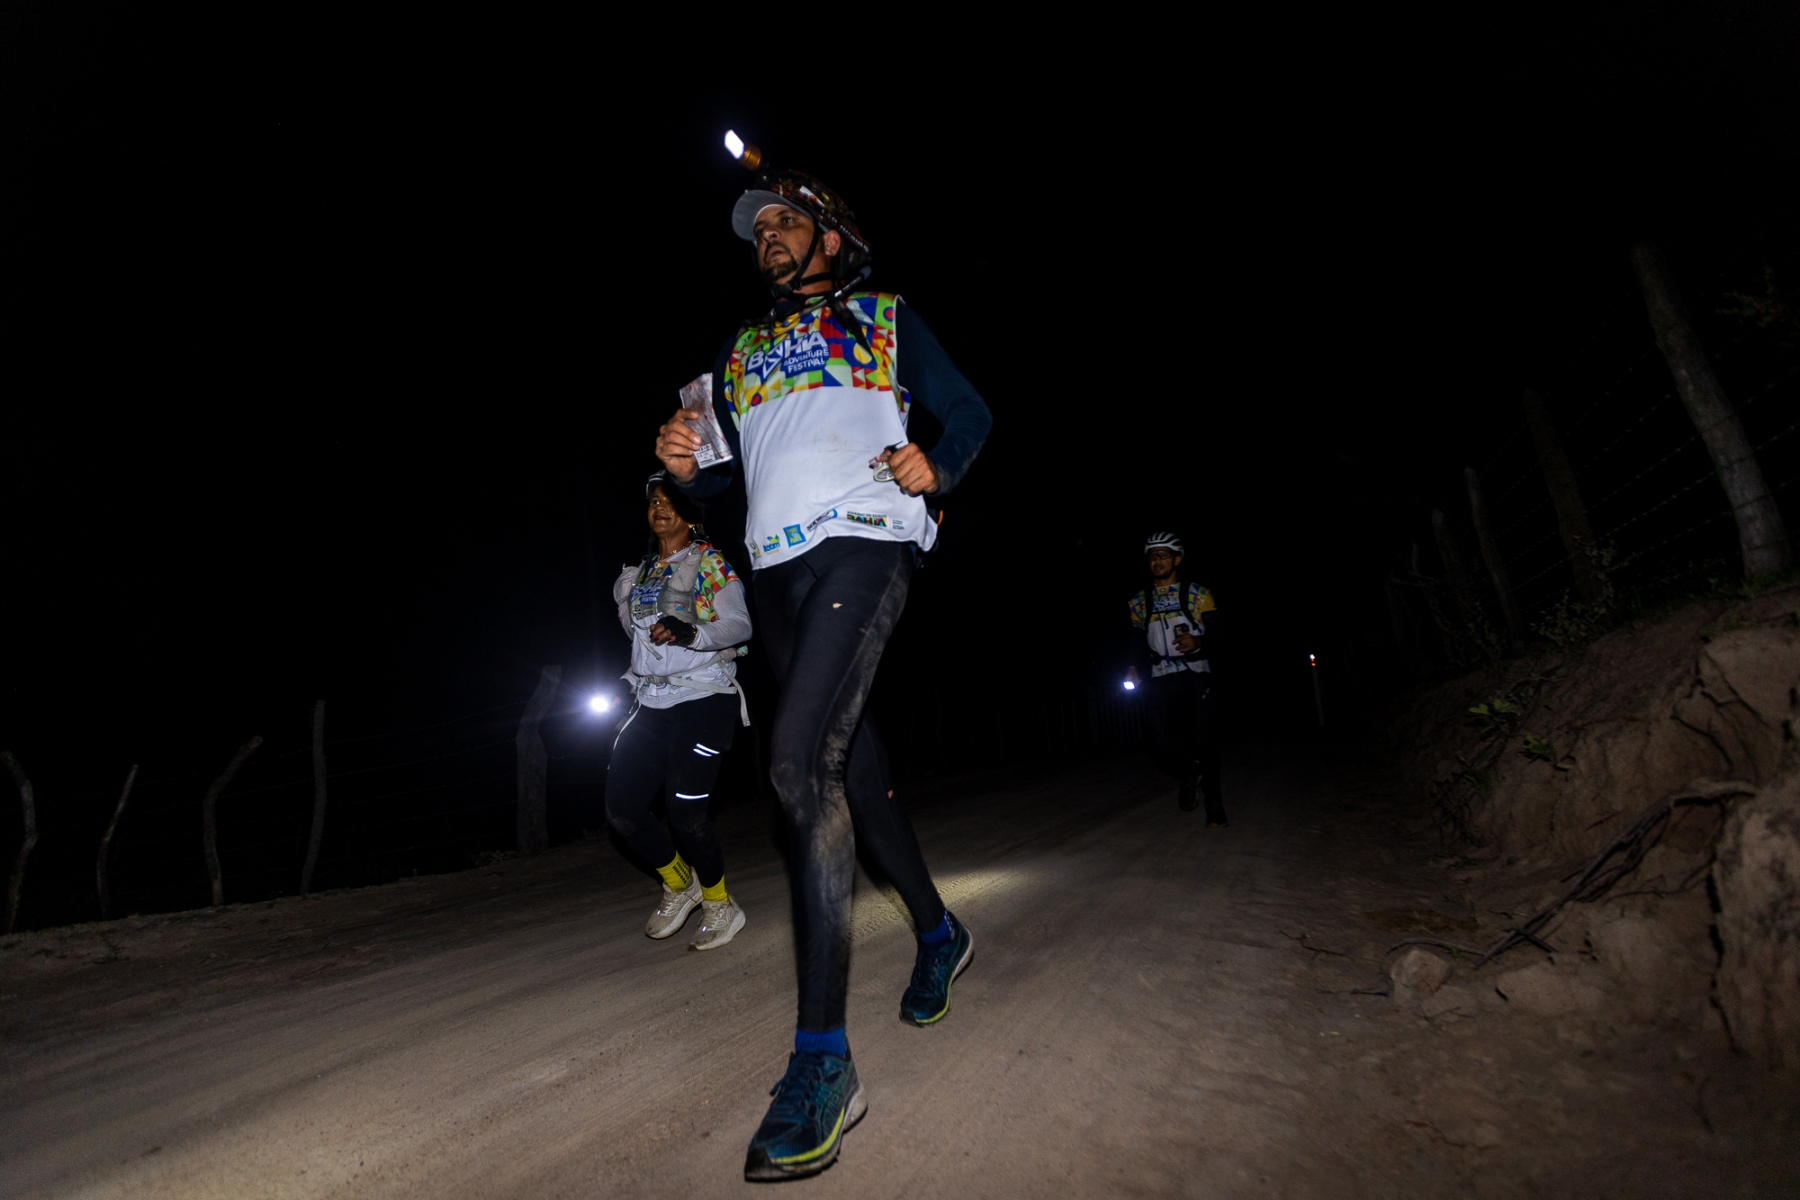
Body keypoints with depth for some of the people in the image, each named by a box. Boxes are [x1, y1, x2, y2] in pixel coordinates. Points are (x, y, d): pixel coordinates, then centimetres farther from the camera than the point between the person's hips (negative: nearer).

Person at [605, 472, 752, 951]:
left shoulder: (710, 562, -3)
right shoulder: (639, 574, 15)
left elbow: (739, 625, -15)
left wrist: (689, 633, -30)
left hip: (705, 700, -6)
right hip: (652, 704, 7)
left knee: (684, 808, -14)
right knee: (621, 807, 0)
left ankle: (720, 905, 12)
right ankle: (679, 884, 25)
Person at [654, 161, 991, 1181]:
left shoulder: (884, 318, 16)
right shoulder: (741, 352, 27)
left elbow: (969, 410, 12)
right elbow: (725, 472, 22)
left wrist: (937, 467, -8)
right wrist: (688, 466, -1)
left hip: (864, 538, -6)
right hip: (779, 565, 6)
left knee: (801, 759, -23)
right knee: (849, 760, 9)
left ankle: (825, 1059, -18)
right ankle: (939, 932, 32)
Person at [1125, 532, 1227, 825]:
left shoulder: (1196, 593, 4)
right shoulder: (1139, 601, 12)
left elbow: (1216, 629, -1)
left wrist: (1198, 641, -22)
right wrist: (1133, 668, -4)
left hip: (1195, 675, -2)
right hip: (1160, 679, 2)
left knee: (1202, 738, -9)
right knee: (1163, 742, -8)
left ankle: (1214, 804, 5)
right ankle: (1190, 780, 22)